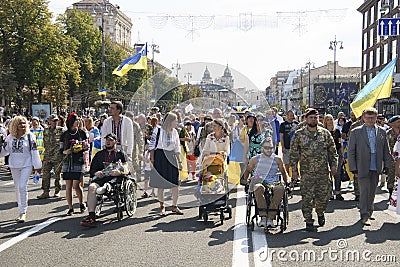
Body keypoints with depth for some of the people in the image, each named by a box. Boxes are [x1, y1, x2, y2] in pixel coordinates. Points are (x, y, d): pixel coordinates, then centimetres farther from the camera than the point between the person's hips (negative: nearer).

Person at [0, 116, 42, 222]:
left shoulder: (30, 136, -4)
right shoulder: (10, 137, 5)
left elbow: (34, 151, -4)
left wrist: (37, 165, -4)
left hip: (26, 165, -4)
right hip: (14, 165, 4)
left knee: (22, 187, -13)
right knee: (17, 188, 9)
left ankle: (23, 212, -9)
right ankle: (21, 211, 19)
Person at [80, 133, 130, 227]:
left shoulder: (121, 154, 19)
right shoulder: (99, 154, 29)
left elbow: (126, 170, 6)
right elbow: (92, 170, 23)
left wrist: (118, 172, -16)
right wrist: (96, 173, -1)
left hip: (115, 178, -2)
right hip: (101, 177, 2)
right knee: (91, 187, -31)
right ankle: (91, 217, -40)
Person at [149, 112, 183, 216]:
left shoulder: (174, 132, 11)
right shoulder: (158, 130, -6)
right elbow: (151, 145, -4)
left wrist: (179, 161, 14)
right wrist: (152, 160, -8)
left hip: (172, 158, 5)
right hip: (160, 158, -4)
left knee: (175, 184, 0)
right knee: (161, 184, 3)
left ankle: (174, 206, 13)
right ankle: (162, 206, 17)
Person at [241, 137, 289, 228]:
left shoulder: (277, 159, 17)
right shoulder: (255, 159, 14)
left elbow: (284, 173, 27)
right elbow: (247, 170, 27)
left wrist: (287, 183, 16)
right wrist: (244, 181, 15)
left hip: (274, 183, 1)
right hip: (259, 182, -1)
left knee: (280, 189, -36)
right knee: (258, 188, -40)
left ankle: (270, 218, -37)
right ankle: (263, 216, -42)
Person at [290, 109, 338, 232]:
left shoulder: (325, 133, 7)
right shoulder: (299, 134, 2)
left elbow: (332, 151, 11)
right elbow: (293, 153, 3)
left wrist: (334, 165, 2)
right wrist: (294, 169, -3)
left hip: (323, 171, 2)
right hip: (306, 172, -2)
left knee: (324, 195, 5)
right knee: (307, 197, -2)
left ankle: (320, 213, 33)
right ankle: (309, 221, 9)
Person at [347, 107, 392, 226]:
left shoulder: (382, 132, 9)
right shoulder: (356, 132, 0)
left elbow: (386, 150, 14)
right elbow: (351, 151, 0)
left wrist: (387, 164, 8)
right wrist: (353, 167, -5)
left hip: (376, 167, 3)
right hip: (362, 167, -3)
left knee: (372, 191, 10)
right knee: (365, 190, -8)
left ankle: (369, 212, 25)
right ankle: (364, 215, -1)